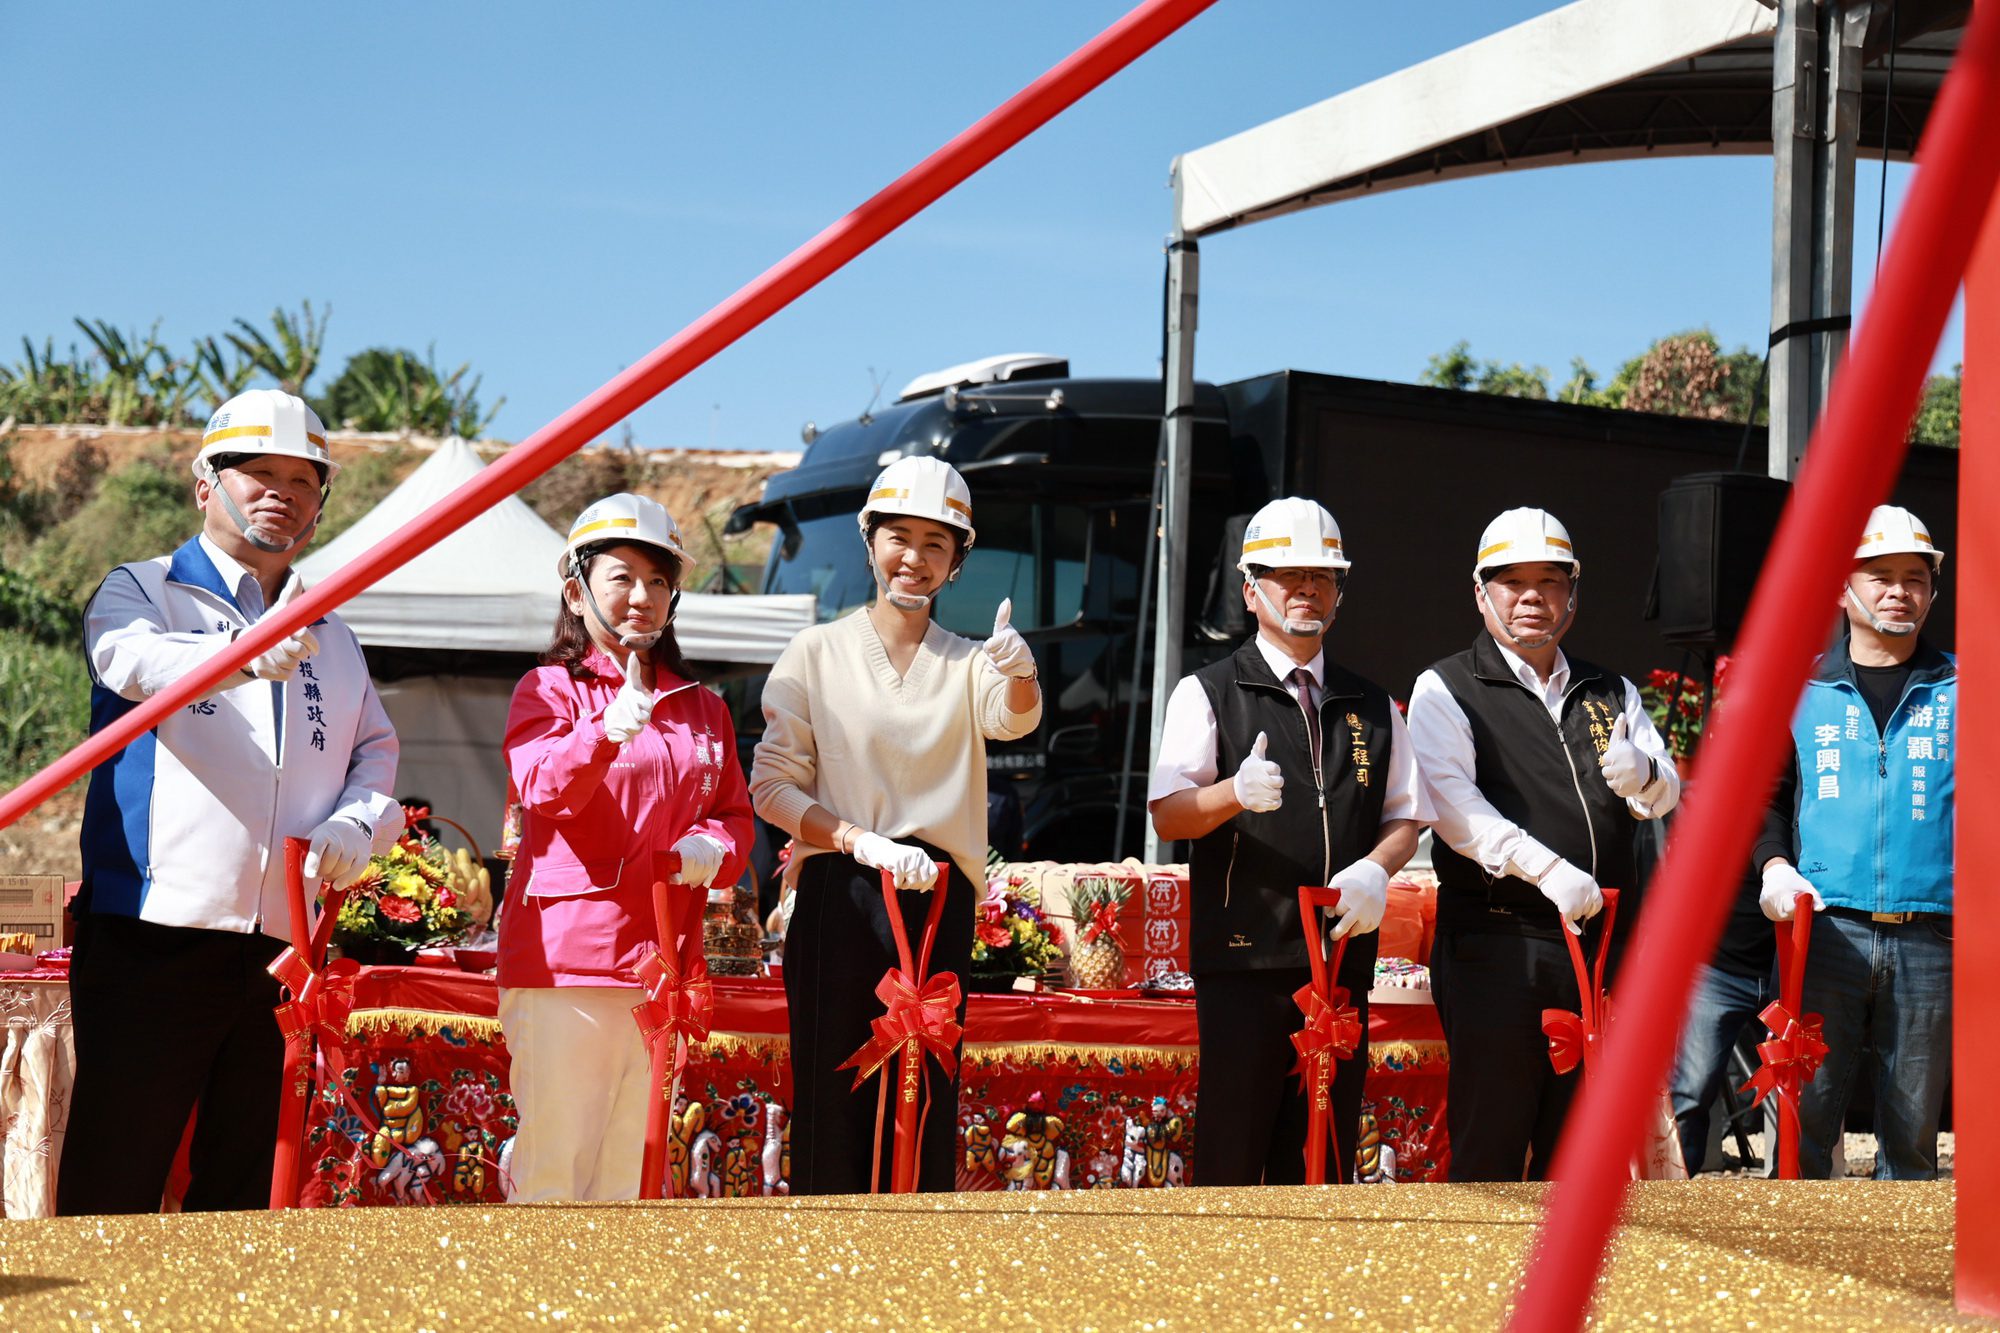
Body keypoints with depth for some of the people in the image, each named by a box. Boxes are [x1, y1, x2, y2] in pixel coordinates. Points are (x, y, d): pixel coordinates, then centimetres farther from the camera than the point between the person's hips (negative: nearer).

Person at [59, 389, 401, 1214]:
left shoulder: (333, 639, 23)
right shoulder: (143, 591, 5)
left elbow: (376, 750, 22)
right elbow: (133, 659, -18)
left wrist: (357, 821, -3)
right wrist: (247, 653, -39)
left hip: (283, 952, 5)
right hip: (152, 935, -5)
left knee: (243, 1195, 8)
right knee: (112, 1188, -7)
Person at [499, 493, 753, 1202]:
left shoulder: (702, 709, 17)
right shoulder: (549, 689, 0)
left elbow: (735, 815, 18)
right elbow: (541, 787, -17)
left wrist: (710, 847, -5)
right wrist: (611, 729, -35)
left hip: (657, 957, 5)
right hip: (563, 953, -5)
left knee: (625, 1163, 9)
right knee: (551, 1155, -5)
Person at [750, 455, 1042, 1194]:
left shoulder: (968, 663, 11)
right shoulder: (818, 653, 6)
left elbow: (1011, 718, -13)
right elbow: (772, 785, -1)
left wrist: (1020, 673, -36)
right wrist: (863, 841, -15)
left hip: (937, 903, 2)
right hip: (838, 895, -1)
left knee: (926, 1106, 1)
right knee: (831, 1098, -3)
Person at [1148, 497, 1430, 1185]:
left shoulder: (1372, 707, 19)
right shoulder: (1208, 693, 5)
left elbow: (1406, 814, 17)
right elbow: (1167, 815, -5)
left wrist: (1375, 870, -4)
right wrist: (1235, 793, -26)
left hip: (1344, 951, 4)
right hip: (1242, 955, -4)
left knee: (1325, 1163, 4)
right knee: (1232, 1152, -7)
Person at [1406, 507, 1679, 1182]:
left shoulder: (1612, 694, 20)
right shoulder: (1445, 690, 4)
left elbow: (1667, 795, 11)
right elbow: (1451, 800, -11)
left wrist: (1641, 776, -14)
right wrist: (1546, 868, -24)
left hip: (1601, 946, 5)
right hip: (1495, 944, -5)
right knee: (1489, 1147, -7)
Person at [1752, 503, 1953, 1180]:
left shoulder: (1963, 688, 10)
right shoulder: (1801, 691, 11)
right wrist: (1774, 864, -4)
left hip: (1930, 940, 0)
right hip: (1823, 931, 0)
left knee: (1912, 1127, 6)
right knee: (1805, 1116, -2)